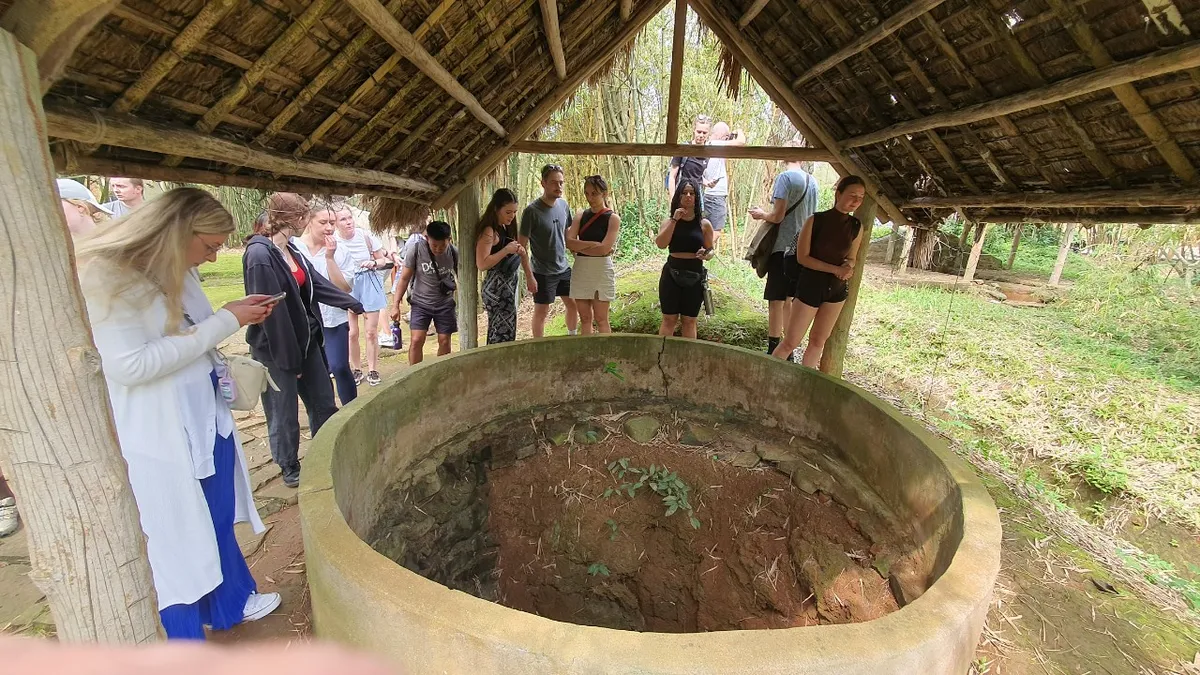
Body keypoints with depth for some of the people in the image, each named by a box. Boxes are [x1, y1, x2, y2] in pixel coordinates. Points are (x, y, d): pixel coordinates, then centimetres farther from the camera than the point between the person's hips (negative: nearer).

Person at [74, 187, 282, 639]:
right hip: (159, 435, -8)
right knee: (175, 539, 9)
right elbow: (129, 365, -26)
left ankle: (231, 602, 44)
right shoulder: (107, 277, -19)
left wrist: (235, 315, -1)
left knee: (217, 520, 23)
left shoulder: (175, 272, 6)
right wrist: (224, 322, -23)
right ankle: (184, 639, 30)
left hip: (206, 419, 8)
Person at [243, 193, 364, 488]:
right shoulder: (260, 256, -22)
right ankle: (290, 468, 30)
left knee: (323, 400, 16)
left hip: (305, 339, 8)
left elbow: (317, 283, 13)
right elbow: (271, 313, -22)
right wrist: (289, 358, -18)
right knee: (284, 411, 10)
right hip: (276, 348, -8)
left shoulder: (291, 250, 3)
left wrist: (354, 303, 17)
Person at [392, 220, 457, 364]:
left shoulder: (454, 252, -12)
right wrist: (395, 305, -7)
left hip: (445, 304, 1)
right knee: (416, 340, -7)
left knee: (444, 341, 5)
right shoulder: (416, 250, -15)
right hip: (420, 304, -1)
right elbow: (404, 278, -7)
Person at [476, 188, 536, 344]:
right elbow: (482, 263, -23)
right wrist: (506, 250, -22)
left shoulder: (506, 228, 12)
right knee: (503, 334, -9)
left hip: (509, 284, 9)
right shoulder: (489, 231, -15)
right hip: (497, 287, -9)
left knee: (498, 334, 15)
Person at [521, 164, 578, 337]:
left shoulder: (564, 204, 1)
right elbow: (522, 245, -14)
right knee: (541, 311, 5)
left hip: (564, 267, 6)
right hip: (543, 272, -6)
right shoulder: (532, 211, -17)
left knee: (573, 305, 14)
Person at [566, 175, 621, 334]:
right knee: (585, 318, 9)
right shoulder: (580, 215, 7)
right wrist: (592, 244, -16)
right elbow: (569, 242, -6)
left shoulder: (613, 218, -5)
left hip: (601, 269, -4)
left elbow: (604, 249, -16)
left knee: (601, 319, 1)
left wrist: (578, 247, -8)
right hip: (580, 269, 4)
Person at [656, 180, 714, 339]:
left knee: (689, 320, 8)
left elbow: (710, 250, 9)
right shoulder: (669, 221, 2)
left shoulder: (704, 224, 4)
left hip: (695, 276, 1)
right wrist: (674, 220, -15)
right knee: (669, 319, 2)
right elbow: (661, 244, -13)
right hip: (672, 273, -1)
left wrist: (705, 255, -14)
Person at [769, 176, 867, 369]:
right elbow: (803, 257, -13)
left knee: (818, 341, 12)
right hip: (810, 285, -5)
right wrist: (835, 269, -21)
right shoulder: (816, 220, -13)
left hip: (837, 289, 5)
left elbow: (851, 258, 12)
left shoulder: (857, 227, 1)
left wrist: (847, 267, -13)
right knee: (791, 342, -3)